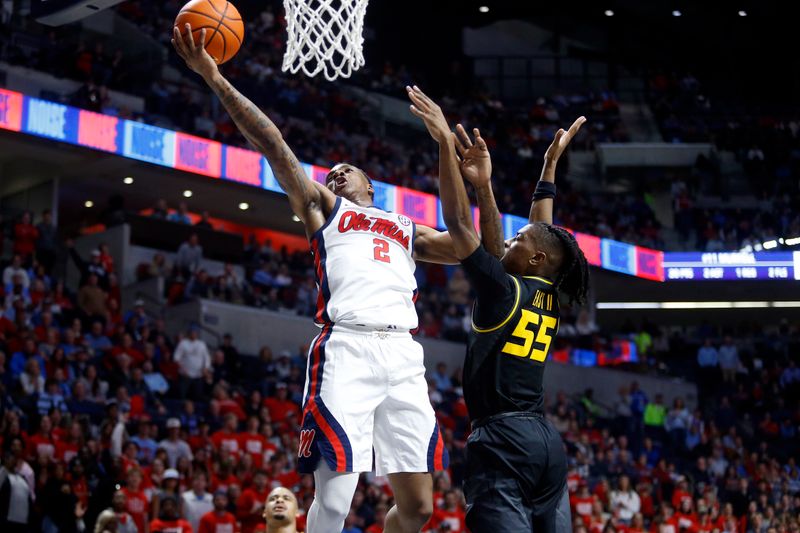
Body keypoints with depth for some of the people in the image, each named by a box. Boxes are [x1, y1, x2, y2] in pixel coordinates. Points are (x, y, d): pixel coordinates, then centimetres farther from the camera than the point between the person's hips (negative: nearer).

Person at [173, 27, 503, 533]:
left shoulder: (408, 230, 32)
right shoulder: (322, 207, 23)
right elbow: (273, 143, 14)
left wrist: (483, 187, 15)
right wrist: (215, 79, 6)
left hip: (403, 355, 4)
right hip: (346, 348, -4)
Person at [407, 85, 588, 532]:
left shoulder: (503, 290, -5)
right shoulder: (549, 296, 14)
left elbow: (458, 221, -8)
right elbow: (544, 229, 27)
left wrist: (446, 142, -6)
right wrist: (552, 161, 35)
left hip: (504, 439, -8)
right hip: (548, 441, 8)